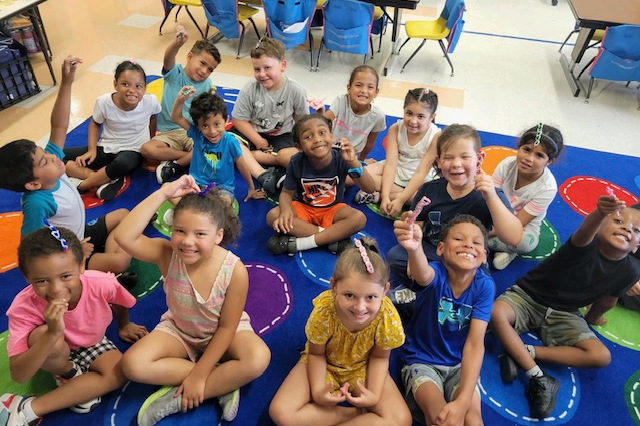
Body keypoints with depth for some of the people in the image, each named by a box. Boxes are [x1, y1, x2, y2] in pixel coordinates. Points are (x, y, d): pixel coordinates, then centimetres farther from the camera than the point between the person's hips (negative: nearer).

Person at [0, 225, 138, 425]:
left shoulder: (103, 284, -34)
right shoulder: (24, 306, -34)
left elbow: (120, 303, -7)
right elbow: (19, 376, -35)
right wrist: (52, 334, -49)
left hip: (93, 344, 2)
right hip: (57, 355, -2)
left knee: (118, 373, -25)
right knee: (42, 334, -34)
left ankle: (27, 409, -15)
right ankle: (68, 374, -2)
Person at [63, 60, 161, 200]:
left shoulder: (150, 101, -19)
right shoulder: (104, 102, -17)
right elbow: (95, 123, 4)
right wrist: (92, 150, -7)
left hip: (133, 151, -2)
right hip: (105, 149, 3)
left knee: (122, 164, -42)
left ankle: (81, 185, -16)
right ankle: (105, 180, -21)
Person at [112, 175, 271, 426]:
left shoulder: (234, 270, -30)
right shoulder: (167, 254, -25)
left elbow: (227, 327, -21)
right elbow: (124, 237, -43)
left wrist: (199, 376, -21)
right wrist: (163, 193, -43)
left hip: (222, 334, -2)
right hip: (179, 329, 3)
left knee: (258, 359, -32)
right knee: (132, 365, -23)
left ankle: (177, 398, -18)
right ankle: (223, 382, -14)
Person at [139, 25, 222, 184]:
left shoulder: (206, 84, 5)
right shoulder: (174, 72, -2)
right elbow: (168, 58, -28)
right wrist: (178, 43, -48)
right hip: (169, 133, -1)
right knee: (146, 149, -28)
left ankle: (175, 165, -13)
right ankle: (192, 156, -14)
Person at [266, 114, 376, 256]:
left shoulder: (341, 159, -23)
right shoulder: (296, 163, -20)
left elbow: (370, 188, -25)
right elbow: (287, 192, -7)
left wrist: (354, 162, -41)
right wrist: (286, 209, -31)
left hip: (333, 210, -1)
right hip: (303, 208, 1)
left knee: (359, 218, -30)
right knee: (273, 216, -27)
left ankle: (299, 243, -27)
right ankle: (333, 238, -24)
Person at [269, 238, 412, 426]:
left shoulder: (388, 317, -31)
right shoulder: (323, 311, -34)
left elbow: (379, 357, -10)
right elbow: (316, 354, -13)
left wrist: (374, 395, -23)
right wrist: (317, 391, -27)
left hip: (362, 368, 1)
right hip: (324, 364, 0)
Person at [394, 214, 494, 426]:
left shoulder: (484, 285, -15)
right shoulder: (436, 273, -20)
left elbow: (475, 343, -20)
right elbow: (423, 275, -46)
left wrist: (463, 400, -31)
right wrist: (414, 248, -71)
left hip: (460, 364, 2)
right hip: (421, 361, -1)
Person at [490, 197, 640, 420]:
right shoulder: (586, 246, -24)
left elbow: (607, 299, 10)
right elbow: (585, 230, -50)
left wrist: (591, 318, 24)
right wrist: (600, 213, -72)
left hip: (565, 314, 5)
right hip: (528, 296, -4)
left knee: (601, 357, -16)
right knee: (496, 311, -35)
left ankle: (523, 352, -14)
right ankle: (538, 378, -24)